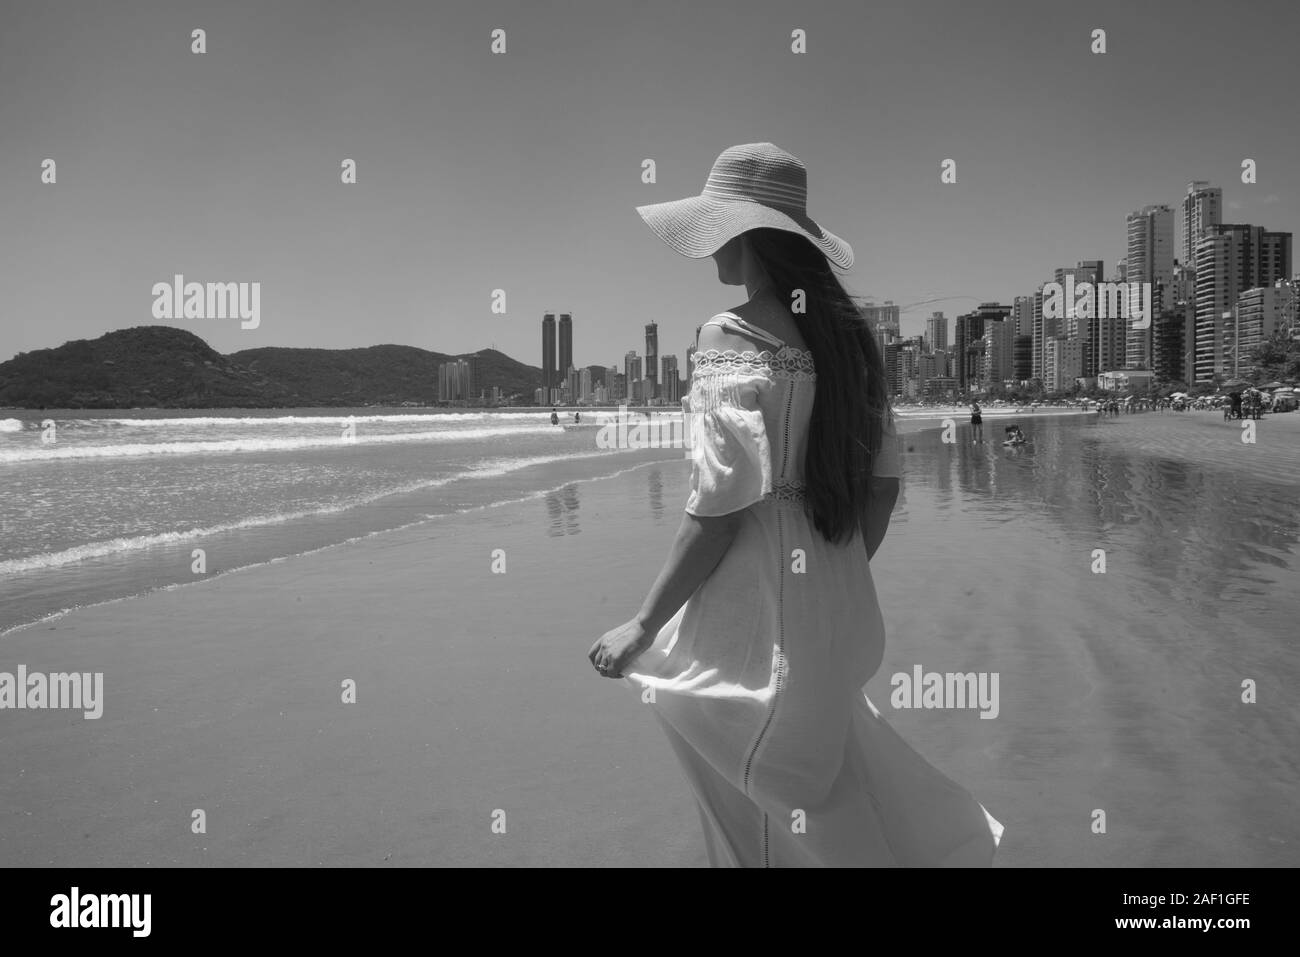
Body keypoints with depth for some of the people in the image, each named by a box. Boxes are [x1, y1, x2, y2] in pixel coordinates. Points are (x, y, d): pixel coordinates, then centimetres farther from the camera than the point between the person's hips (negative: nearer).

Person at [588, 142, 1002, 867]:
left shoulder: (732, 338, -16)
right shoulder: (847, 331, 6)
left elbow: (718, 511, -20)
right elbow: (884, 479, 11)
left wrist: (643, 628, -12)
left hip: (758, 615, -7)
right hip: (843, 612, 8)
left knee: (765, 826, 9)